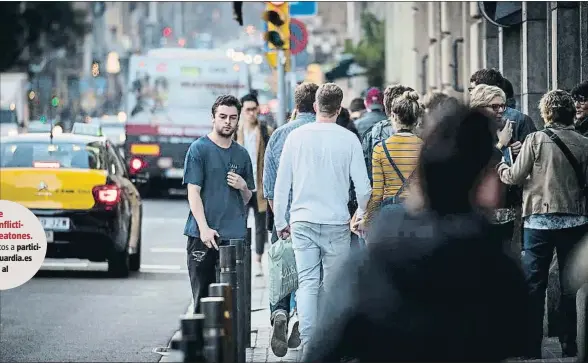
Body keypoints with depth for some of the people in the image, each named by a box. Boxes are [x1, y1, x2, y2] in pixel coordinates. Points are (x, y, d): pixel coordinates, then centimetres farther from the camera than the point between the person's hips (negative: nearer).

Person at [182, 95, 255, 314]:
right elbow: (193, 192, -6)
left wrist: (243, 186, -1)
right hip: (204, 235, -4)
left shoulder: (241, 154, 15)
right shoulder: (199, 149, 1)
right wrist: (204, 228, -16)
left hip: (235, 236, 4)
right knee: (203, 295, -1)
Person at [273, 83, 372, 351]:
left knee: (307, 283, -1)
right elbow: (362, 187, -2)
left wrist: (280, 221, 14)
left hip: (303, 221, 1)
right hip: (336, 223, -1)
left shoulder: (296, 137, 1)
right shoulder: (348, 140, -4)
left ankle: (308, 343, -14)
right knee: (333, 287, 8)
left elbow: (281, 185, 5)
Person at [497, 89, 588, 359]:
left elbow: (515, 177, -4)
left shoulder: (536, 140, -8)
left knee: (533, 285, 3)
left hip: (540, 219, -2)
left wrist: (500, 168, 16)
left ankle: (532, 349, 1)